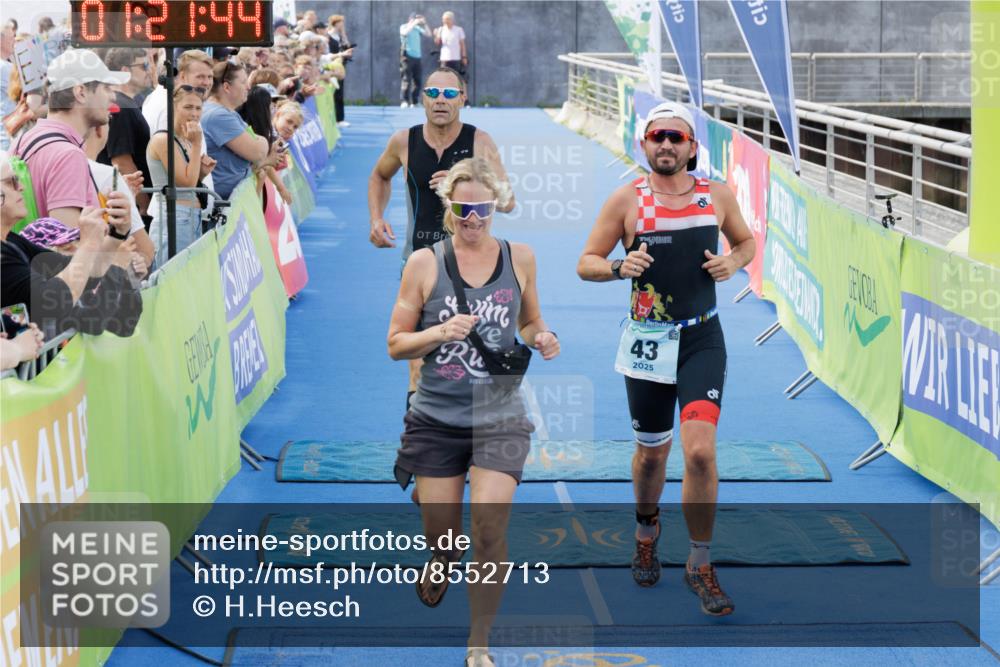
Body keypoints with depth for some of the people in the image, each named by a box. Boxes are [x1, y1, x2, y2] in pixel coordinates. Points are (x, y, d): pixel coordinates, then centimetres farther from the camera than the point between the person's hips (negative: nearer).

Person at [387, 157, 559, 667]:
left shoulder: (519, 258, 4)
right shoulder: (424, 263, -2)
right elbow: (395, 343, 1)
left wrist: (541, 338, -4)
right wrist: (440, 333, -18)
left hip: (499, 419, 0)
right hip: (436, 419, 0)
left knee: (489, 525, -16)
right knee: (441, 538, 6)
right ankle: (440, 566, 45)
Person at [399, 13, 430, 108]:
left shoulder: (417, 28, 16)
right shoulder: (404, 27, 2)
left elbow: (428, 34, 10)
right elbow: (404, 33, -20)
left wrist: (424, 23, 0)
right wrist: (414, 23, -19)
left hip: (417, 57, 6)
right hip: (407, 57, -6)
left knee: (417, 81, 4)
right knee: (406, 80, -13)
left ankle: (414, 102, 10)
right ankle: (404, 101, -17)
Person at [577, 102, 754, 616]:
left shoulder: (717, 196, 2)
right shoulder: (626, 200, -2)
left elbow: (746, 241, 19)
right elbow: (586, 263, 1)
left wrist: (733, 262, -3)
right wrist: (620, 267, -19)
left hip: (702, 339, 0)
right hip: (648, 340, 0)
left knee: (700, 450, -14)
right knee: (652, 453, 12)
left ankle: (700, 567, 0)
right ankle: (647, 530, 45)